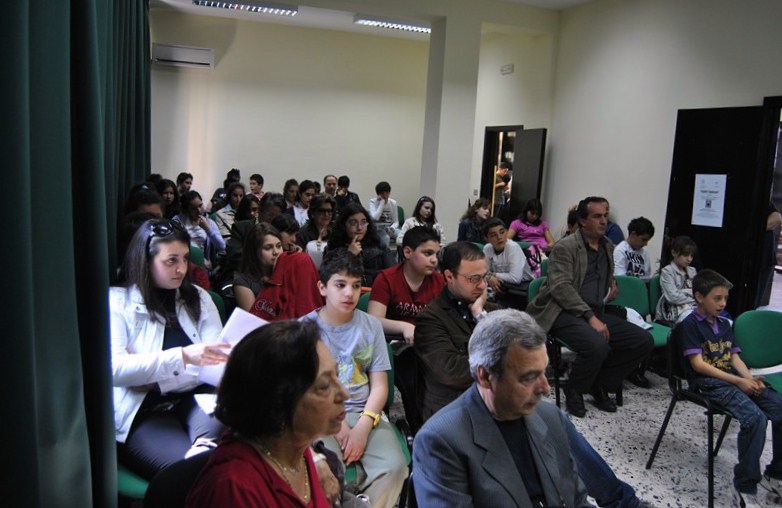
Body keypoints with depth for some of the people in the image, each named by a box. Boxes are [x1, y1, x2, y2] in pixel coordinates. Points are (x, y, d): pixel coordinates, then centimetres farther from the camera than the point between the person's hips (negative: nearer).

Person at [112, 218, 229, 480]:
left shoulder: (198, 298, 18)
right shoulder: (116, 302, 4)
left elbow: (216, 349, 5)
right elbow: (114, 369, -11)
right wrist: (182, 356, -24)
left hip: (196, 397, 3)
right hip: (143, 410, -3)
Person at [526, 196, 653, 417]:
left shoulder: (608, 246, 17)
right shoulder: (565, 247, -7)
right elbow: (561, 287, -18)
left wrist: (612, 284, 14)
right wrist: (590, 317, -26)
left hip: (596, 312, 8)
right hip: (564, 312, -7)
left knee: (644, 341, -9)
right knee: (597, 344, -34)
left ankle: (600, 385, 9)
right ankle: (574, 391, -4)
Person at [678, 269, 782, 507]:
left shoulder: (725, 324, 19)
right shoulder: (689, 324, -5)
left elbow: (735, 357, 15)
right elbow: (698, 364, -12)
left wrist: (751, 378, -6)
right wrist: (739, 381, -15)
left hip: (735, 379, 8)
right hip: (709, 383, -8)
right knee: (755, 417, -29)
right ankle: (745, 487, -17)